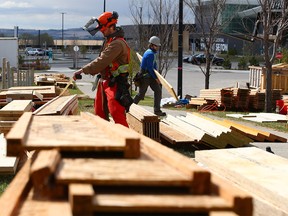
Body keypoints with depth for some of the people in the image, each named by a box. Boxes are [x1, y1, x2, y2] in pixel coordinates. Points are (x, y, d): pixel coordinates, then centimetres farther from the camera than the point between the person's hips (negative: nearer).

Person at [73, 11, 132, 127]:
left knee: (117, 113, -16)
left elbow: (101, 61, -26)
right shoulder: (108, 41, 13)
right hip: (104, 81, 11)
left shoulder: (117, 44, -21)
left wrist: (82, 70, -22)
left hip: (114, 84, -11)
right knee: (100, 113, 16)